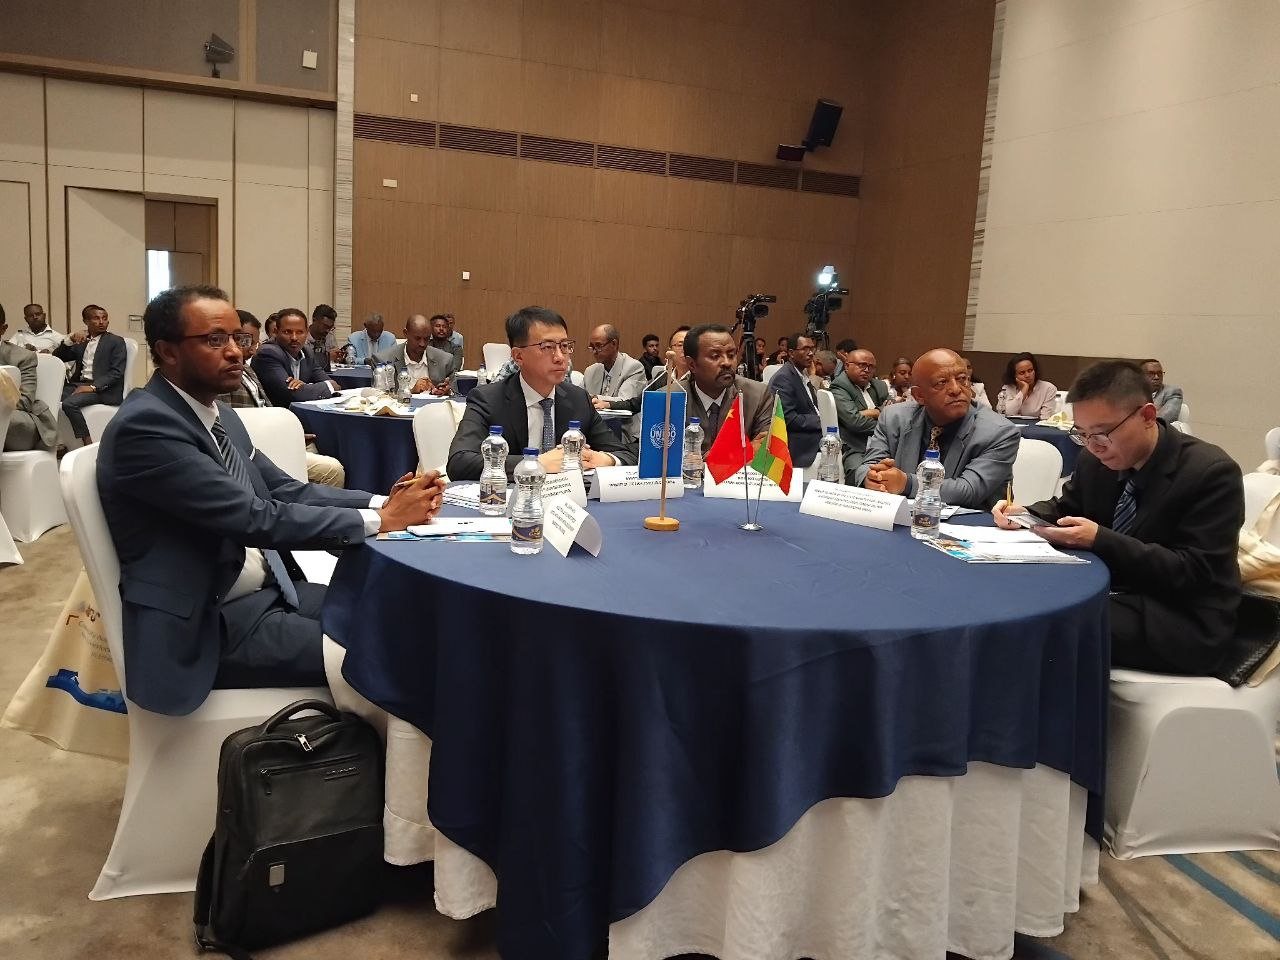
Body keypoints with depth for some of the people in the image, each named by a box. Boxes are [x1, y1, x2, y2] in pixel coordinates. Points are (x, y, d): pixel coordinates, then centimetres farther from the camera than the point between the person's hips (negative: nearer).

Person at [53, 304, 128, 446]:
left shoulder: (116, 342, 4)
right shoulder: (81, 341, 20)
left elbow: (117, 372, -7)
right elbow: (57, 357, 17)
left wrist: (93, 387, -19)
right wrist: (70, 341, -2)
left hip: (102, 389, -6)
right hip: (78, 384, 6)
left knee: (69, 403, -30)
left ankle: (87, 443, -24)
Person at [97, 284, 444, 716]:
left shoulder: (221, 416, 10)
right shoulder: (144, 425, -19)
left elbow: (285, 491, 8)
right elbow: (256, 519, -25)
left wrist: (383, 501, -8)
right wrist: (379, 519, -21)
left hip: (269, 590, 8)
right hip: (212, 623, -8)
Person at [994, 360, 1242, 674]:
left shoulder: (1212, 473, -16)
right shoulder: (1095, 459, 0)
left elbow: (1195, 572, -20)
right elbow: (1066, 507, 17)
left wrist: (1100, 539, -29)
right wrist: (1026, 514, -6)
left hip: (1184, 621, -6)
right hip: (1109, 593, 6)